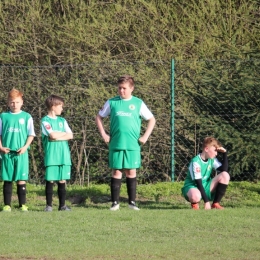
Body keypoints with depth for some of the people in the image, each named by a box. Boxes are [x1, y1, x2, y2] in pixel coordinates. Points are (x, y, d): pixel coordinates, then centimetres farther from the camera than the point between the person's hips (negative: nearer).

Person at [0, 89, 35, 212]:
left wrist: (25, 147, -9)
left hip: (21, 153, -1)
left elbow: (31, 134, 4)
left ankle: (23, 205, 2)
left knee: (21, 179, -2)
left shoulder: (27, 117, 5)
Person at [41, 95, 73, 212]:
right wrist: (64, 134, 2)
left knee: (62, 180, 4)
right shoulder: (45, 121, 0)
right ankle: (49, 205, 1)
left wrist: (57, 136, -6)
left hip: (64, 155, 5)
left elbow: (70, 136, 7)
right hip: (51, 155, -5)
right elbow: (52, 135, -13)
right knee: (50, 180, -4)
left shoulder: (62, 121, 17)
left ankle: (62, 205, 8)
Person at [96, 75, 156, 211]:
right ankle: (115, 202, 5)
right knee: (116, 171, 1)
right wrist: (103, 134, 6)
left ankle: (132, 201, 10)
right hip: (115, 144, 0)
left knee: (131, 172, 2)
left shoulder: (138, 103, 4)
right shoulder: (112, 102, 5)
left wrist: (145, 136, 3)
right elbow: (99, 117, 15)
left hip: (133, 145, 0)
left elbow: (152, 119, 11)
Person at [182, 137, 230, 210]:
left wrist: (224, 153, -9)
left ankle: (215, 203, -7)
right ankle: (194, 204, -4)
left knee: (225, 175, -13)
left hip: (206, 188, 7)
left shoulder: (212, 160, 2)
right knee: (196, 196, -45)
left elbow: (224, 170, -5)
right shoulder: (196, 162, -21)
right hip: (192, 187, -7)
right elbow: (198, 183, -24)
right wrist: (206, 201, -28)